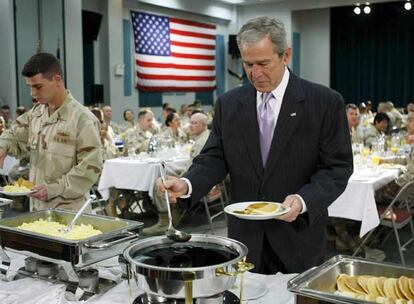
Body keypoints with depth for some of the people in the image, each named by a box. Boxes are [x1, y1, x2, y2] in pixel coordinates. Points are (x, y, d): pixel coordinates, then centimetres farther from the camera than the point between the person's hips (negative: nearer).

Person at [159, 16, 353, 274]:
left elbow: (338, 167, -7)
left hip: (298, 236, -2)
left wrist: (303, 200, -23)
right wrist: (187, 184, -16)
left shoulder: (326, 103, -7)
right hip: (245, 237, 2)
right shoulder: (228, 104, 3)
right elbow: (215, 158, 3)